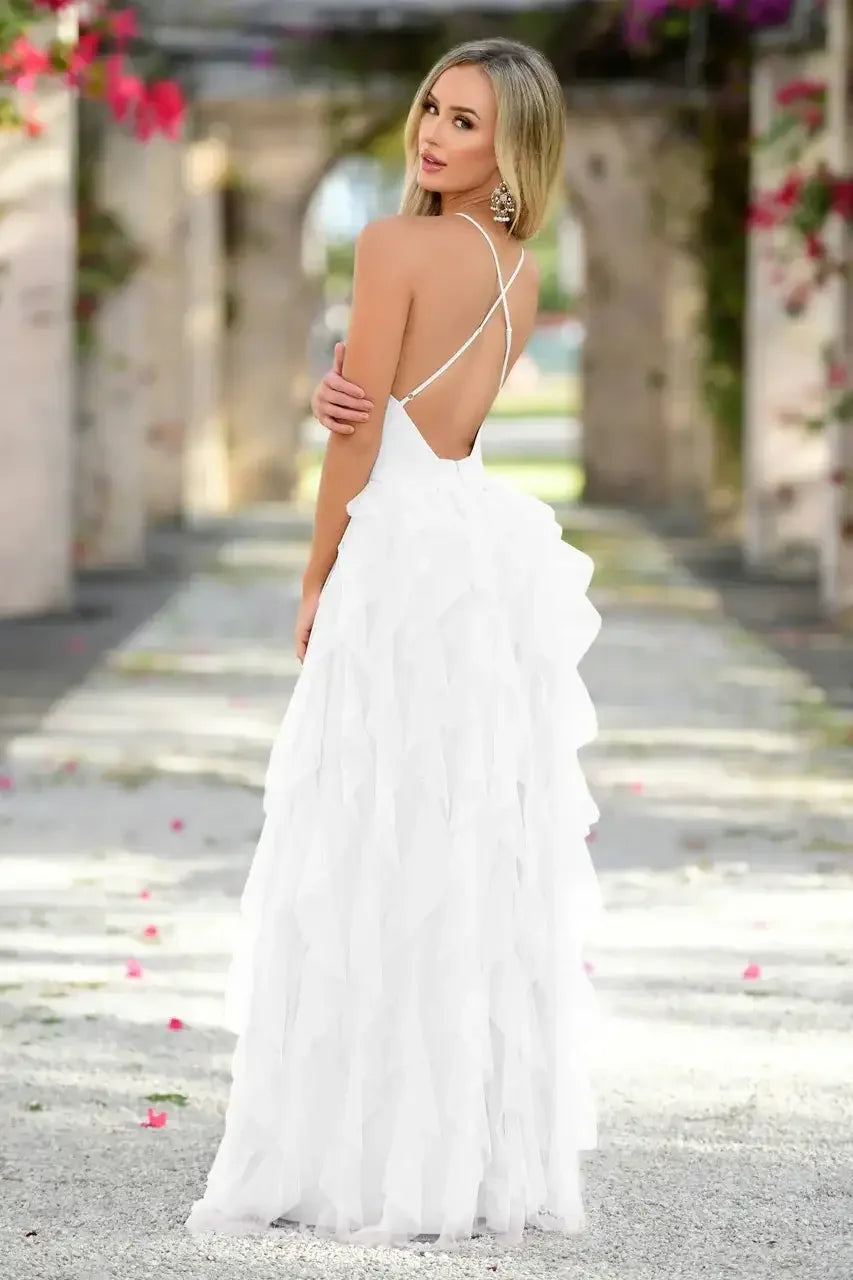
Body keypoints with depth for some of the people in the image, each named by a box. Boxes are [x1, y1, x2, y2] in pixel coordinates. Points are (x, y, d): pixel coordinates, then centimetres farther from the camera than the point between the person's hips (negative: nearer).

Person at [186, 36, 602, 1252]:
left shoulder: (397, 244, -10)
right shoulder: (522, 273, 14)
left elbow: (362, 438, -9)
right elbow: (426, 408, 11)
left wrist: (316, 580, 1)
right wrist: (335, 392, -10)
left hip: (403, 558, -8)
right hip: (489, 553, 8)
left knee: (373, 862, -4)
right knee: (486, 861, 8)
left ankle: (374, 1162, -2)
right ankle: (497, 1155, 11)